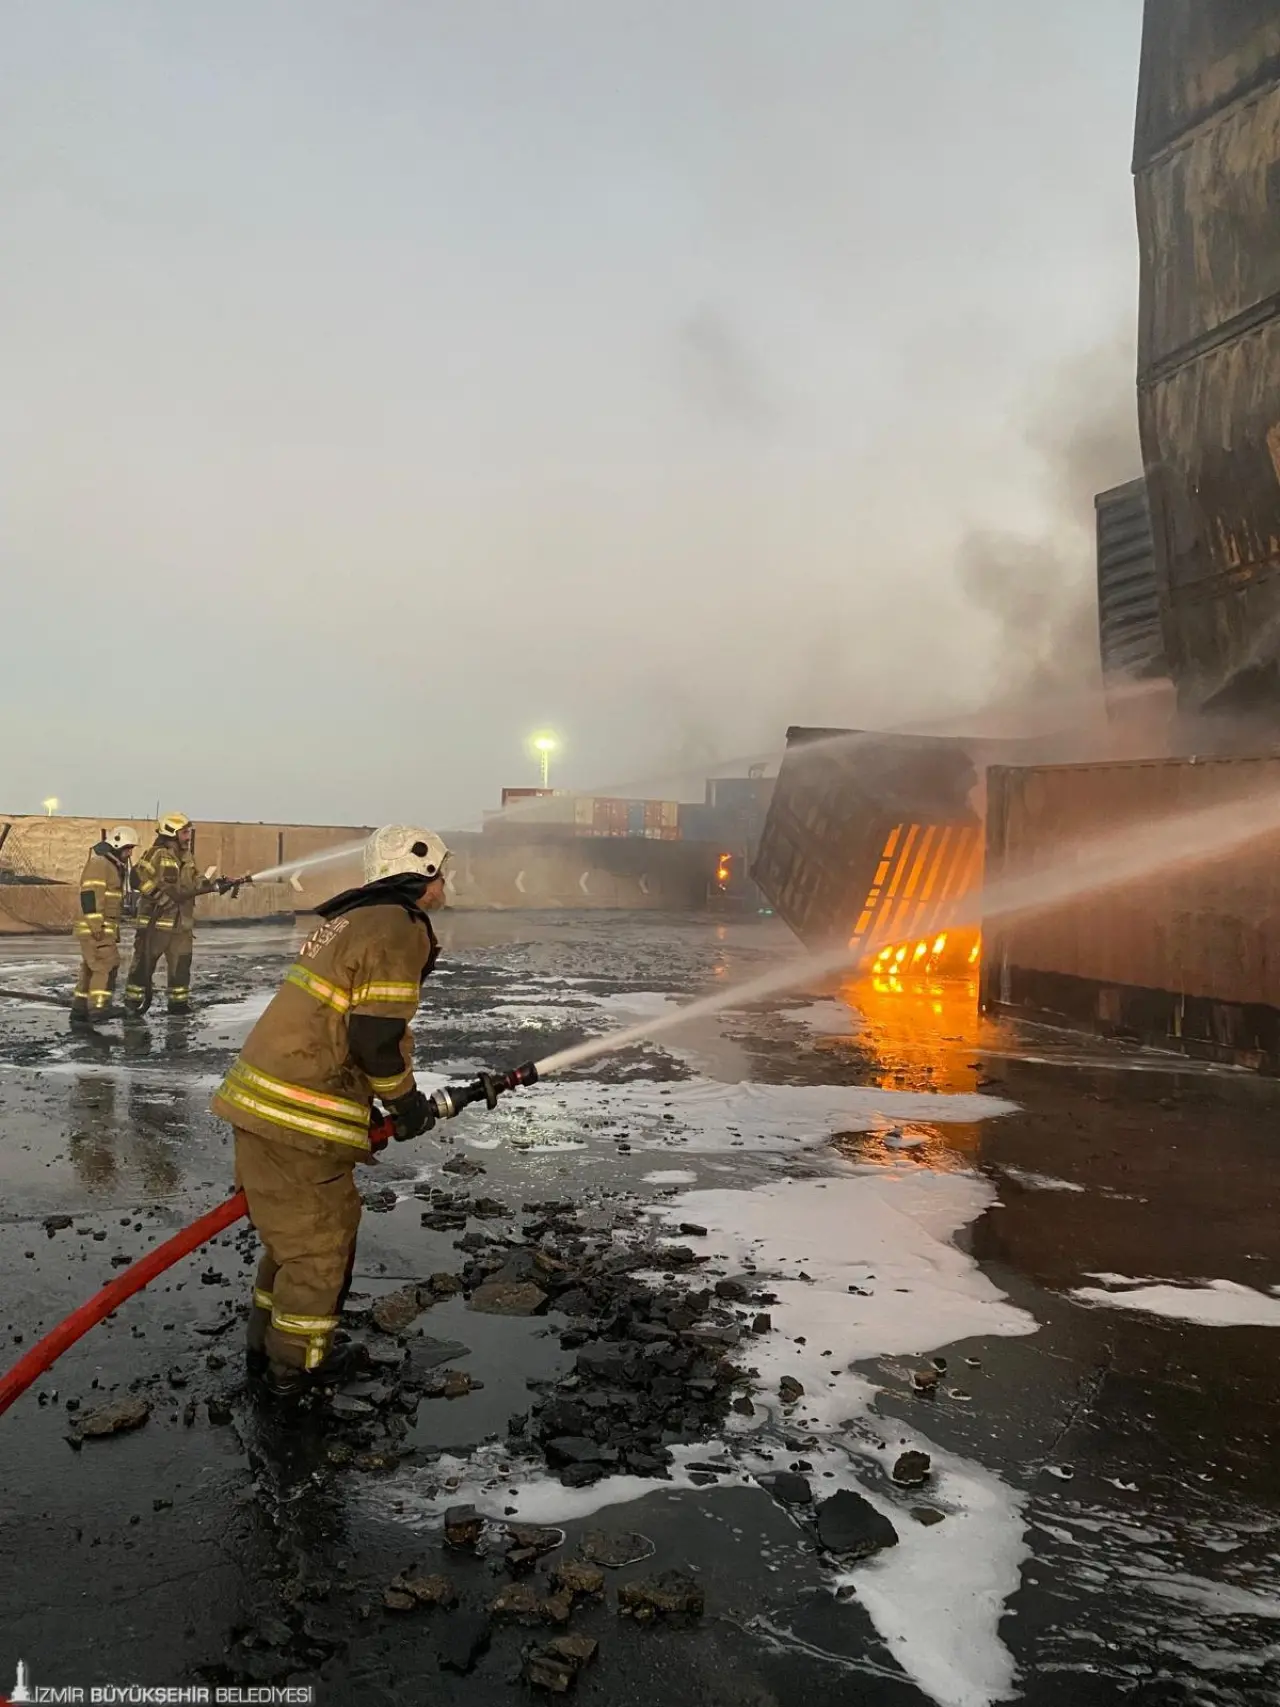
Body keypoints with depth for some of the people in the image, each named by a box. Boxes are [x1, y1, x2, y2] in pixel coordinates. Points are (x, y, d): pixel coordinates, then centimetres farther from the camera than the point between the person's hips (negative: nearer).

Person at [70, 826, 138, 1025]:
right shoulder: (99, 862, -12)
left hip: (105, 928, 10)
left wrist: (114, 929, 30)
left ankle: (80, 1011, 16)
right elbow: (90, 895, -21)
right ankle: (98, 1009, -15)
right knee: (107, 966, -13)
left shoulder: (114, 865, 21)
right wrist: (96, 925, -25)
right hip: (94, 928, -10)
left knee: (91, 968, 11)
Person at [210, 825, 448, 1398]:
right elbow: (376, 1036, -19)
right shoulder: (400, 931, -14)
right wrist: (406, 1102, -2)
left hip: (259, 1096, 10)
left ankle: (266, 1344, 37)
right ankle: (295, 1366, 23)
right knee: (320, 1241, 8)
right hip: (301, 1118, -10)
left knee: (293, 1230, 24)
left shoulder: (349, 920, 17)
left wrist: (368, 1110, 26)